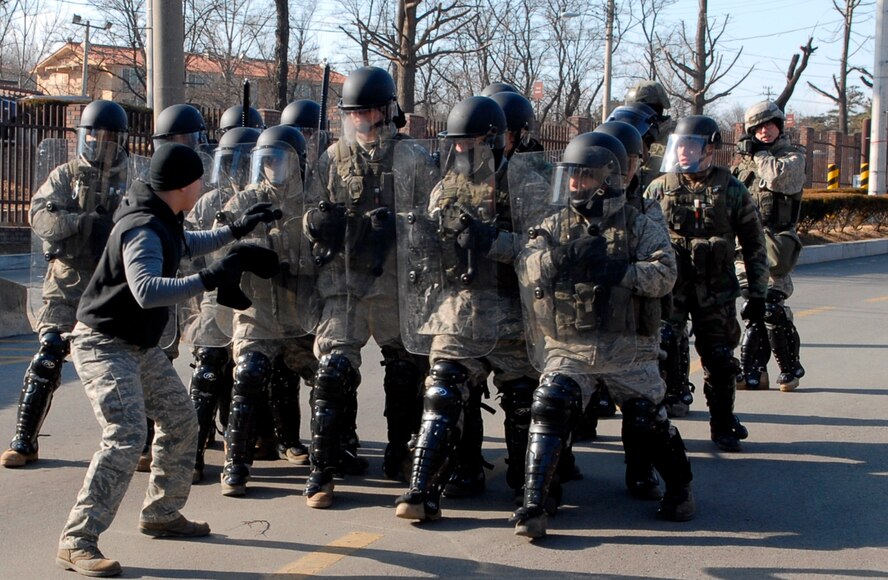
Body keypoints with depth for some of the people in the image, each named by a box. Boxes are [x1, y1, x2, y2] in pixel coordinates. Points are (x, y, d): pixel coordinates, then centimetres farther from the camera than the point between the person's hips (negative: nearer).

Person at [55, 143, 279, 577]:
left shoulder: (164, 222, 6)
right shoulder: (143, 231, -25)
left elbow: (189, 245, 30)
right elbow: (146, 290, -42)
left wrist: (236, 231, 27)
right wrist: (209, 279, -44)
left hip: (141, 347, 10)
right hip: (103, 346, -10)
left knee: (181, 421, 16)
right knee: (126, 436, -22)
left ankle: (161, 514, 30)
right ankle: (76, 542, -17)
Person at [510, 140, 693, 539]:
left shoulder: (639, 227, 2)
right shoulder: (554, 226, 9)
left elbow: (664, 274, -12)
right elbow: (527, 269, -7)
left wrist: (616, 270, -25)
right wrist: (562, 256, -25)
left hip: (628, 346, -1)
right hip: (568, 346, 1)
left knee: (648, 419, 1)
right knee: (550, 411, -17)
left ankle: (679, 487, 28)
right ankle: (535, 502, -9)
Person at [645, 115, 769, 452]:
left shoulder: (731, 190, 2)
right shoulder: (659, 188, 4)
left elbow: (753, 243, 6)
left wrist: (758, 293, 4)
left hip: (716, 290, 0)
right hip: (669, 286, 0)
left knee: (719, 360, 5)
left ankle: (722, 425, 22)